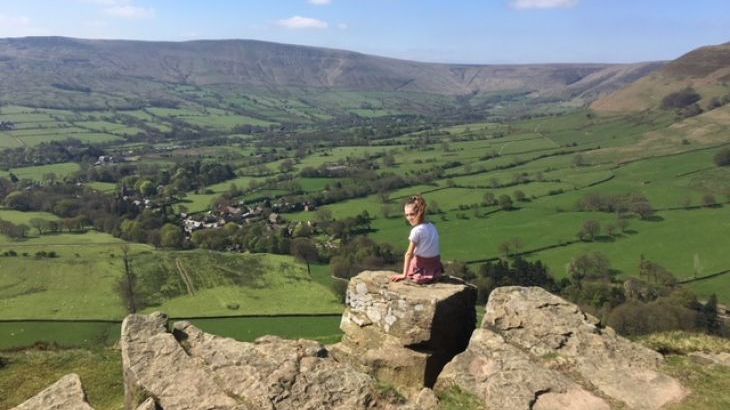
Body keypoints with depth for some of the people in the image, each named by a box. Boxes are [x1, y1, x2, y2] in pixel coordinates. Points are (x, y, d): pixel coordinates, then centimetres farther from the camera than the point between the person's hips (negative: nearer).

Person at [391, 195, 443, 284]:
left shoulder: (416, 231, -16)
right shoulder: (432, 227, 3)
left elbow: (409, 254, -14)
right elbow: (437, 250, 5)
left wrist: (404, 275, -11)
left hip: (422, 271, -5)